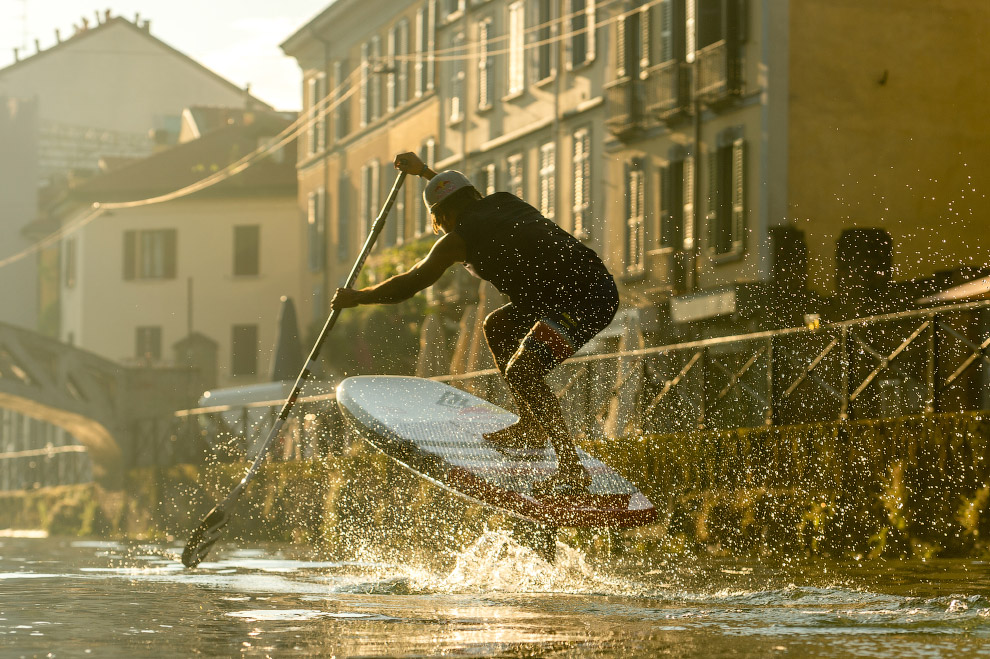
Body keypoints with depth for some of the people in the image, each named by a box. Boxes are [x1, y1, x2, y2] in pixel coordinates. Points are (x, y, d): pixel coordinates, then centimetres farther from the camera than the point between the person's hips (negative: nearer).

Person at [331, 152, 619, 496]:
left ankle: (572, 469, -17)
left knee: (521, 370, -17)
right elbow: (468, 198, 43)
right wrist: (424, 171, 55)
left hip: (591, 298, -10)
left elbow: (409, 283, 5)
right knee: (496, 327, 21)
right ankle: (531, 426, 26)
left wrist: (355, 297, 19)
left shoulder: (460, 238, -6)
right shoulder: (505, 202, 16)